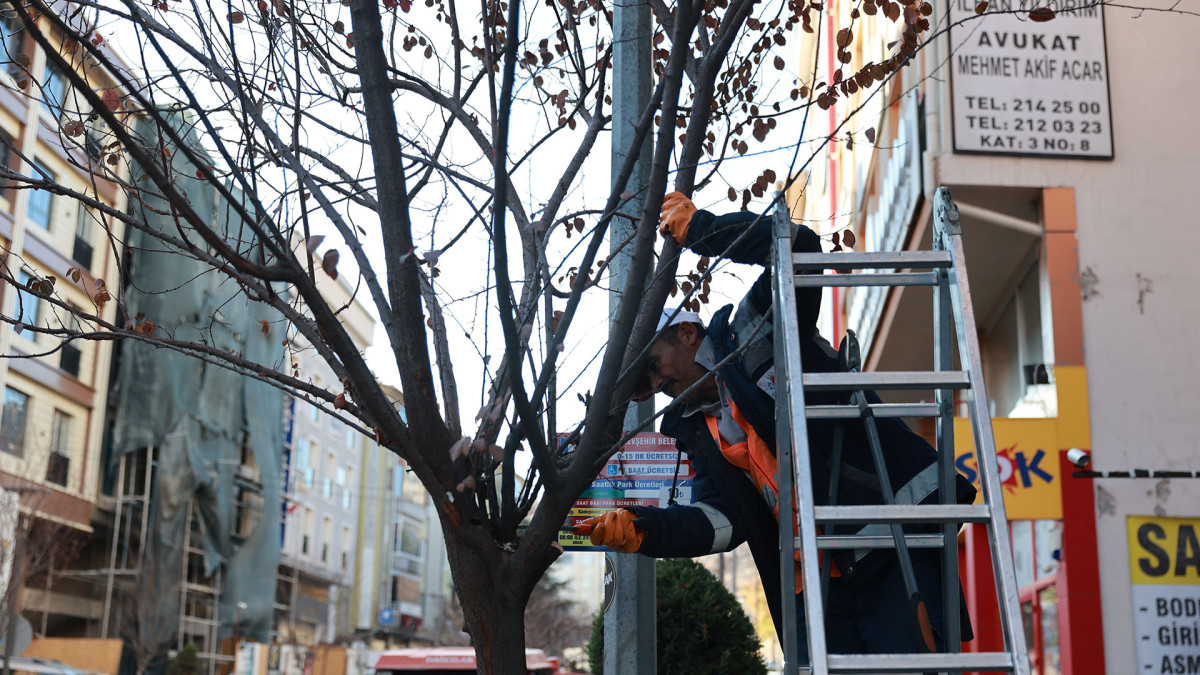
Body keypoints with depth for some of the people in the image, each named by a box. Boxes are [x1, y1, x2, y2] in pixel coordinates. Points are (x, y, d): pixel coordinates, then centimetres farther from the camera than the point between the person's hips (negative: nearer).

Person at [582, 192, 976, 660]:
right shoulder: (702, 437, 19)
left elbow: (798, 246, -7)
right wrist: (644, 528, -13)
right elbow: (722, 519, 3)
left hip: (894, 537, -6)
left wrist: (699, 228, -3)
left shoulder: (755, 332, 6)